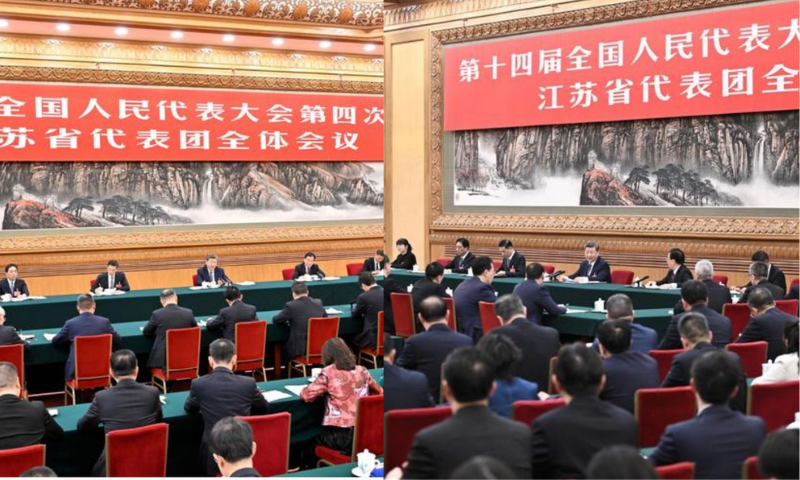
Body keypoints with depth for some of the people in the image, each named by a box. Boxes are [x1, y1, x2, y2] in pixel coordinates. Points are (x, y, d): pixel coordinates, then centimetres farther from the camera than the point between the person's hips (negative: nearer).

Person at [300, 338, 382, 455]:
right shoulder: (362, 370, 9)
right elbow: (379, 392, 22)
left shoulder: (328, 373, -5)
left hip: (339, 435, -5)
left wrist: (325, 390, 13)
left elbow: (306, 395, -7)